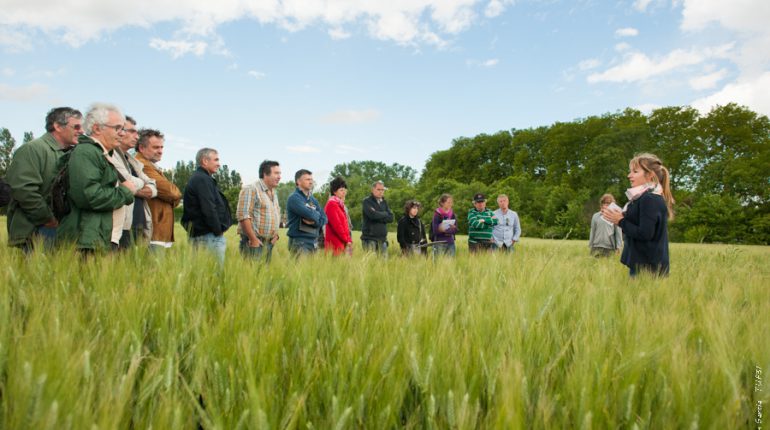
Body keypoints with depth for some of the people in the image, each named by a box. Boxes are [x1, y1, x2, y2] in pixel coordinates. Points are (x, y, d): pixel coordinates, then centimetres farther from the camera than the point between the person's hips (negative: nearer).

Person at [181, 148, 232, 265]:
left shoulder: (197, 178, 20)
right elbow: (209, 209, -20)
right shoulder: (203, 179, -13)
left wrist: (218, 230, 15)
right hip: (209, 236, -11)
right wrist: (218, 231, -13)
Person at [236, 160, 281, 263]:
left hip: (269, 243, 8)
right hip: (254, 242, -8)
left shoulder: (274, 193, 18)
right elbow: (243, 215, -17)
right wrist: (253, 239, -18)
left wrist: (275, 235, 13)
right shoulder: (251, 190, -9)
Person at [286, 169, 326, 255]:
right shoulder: (294, 198, -8)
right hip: (299, 242, -7)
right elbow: (310, 214, -20)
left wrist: (314, 221, -11)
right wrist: (317, 215, 1)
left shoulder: (313, 199, 15)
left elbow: (324, 219, 8)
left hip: (314, 241, 7)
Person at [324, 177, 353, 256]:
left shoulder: (341, 204, 19)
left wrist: (348, 239, 8)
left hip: (343, 243, 9)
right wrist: (347, 239, -13)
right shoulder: (332, 204, -10)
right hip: (336, 244, -9)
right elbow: (336, 225, -17)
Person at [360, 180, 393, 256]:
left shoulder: (384, 202, 16)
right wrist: (385, 214, -2)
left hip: (382, 238, 5)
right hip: (369, 238, -5)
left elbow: (391, 218, 5)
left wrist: (378, 216, -9)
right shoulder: (367, 201, -1)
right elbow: (372, 214, -18)